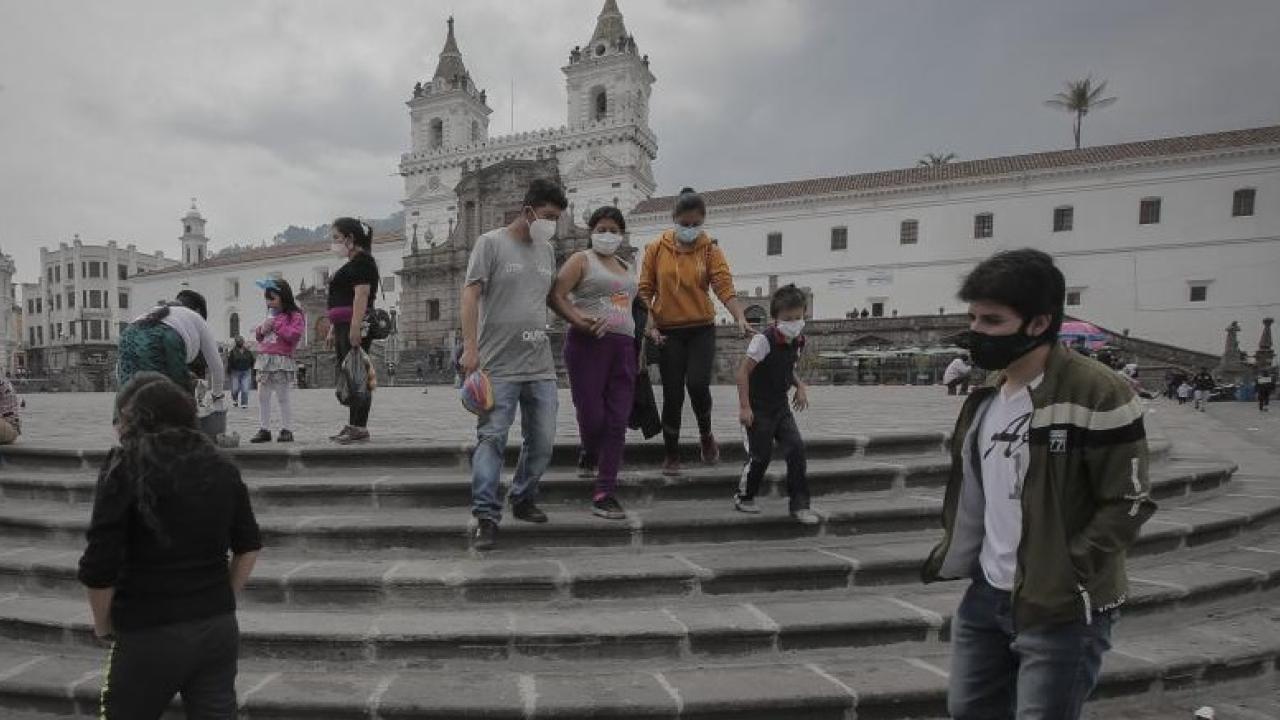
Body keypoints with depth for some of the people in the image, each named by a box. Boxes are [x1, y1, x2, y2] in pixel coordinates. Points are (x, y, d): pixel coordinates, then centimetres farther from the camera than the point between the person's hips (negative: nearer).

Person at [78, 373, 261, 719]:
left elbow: (99, 567, -12)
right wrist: (219, 601, 15)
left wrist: (103, 626, 3)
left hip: (150, 635, -4)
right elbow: (249, 547, 7)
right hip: (219, 628, 4)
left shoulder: (126, 465, -9)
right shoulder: (219, 465, 4)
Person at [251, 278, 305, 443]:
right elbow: (258, 336, 26)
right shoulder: (271, 315, 18)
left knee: (282, 397, -2)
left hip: (282, 361, -7)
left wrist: (277, 324, -14)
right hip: (264, 360, 8)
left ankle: (286, 430, 6)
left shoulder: (295, 315, -5)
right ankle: (264, 430, 14)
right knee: (262, 397, 7)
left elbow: (294, 335, -19)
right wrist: (261, 330, 3)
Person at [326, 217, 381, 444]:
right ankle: (352, 426, 15)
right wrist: (333, 329, 23)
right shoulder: (351, 263, 23)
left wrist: (355, 327, -26)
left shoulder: (363, 260, -7)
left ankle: (361, 429, -8)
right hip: (344, 327, 10)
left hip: (356, 326, -10)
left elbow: (362, 294, -19)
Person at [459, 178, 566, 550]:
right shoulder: (491, 243, -2)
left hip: (541, 366, 6)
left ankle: (523, 500, 29)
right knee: (492, 438, -6)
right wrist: (470, 347, -18)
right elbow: (471, 295, -9)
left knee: (542, 440, 9)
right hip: (499, 365, -6)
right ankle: (486, 517, 1)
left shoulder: (547, 250, 16)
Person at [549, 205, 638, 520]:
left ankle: (605, 494, 4)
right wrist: (578, 321, -20)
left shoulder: (626, 268, 23)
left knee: (617, 422, -1)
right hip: (588, 343, -5)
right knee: (592, 416, -7)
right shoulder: (581, 260, 5)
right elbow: (555, 296, -7)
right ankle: (589, 453, 30)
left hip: (623, 346, 5)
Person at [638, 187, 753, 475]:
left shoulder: (710, 250, 0)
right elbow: (645, 290, 2)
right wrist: (651, 326, -9)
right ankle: (672, 455, 19)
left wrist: (741, 319, -26)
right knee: (672, 394, 2)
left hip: (702, 329, 0)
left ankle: (706, 435, 15)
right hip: (669, 332, 0)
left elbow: (725, 287, -11)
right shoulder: (657, 248, 0)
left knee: (698, 384, -16)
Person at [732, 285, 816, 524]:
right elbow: (743, 371, -19)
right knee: (761, 454, 1)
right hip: (758, 408, -6)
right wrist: (744, 407, -20)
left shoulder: (797, 341, 1)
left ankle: (800, 504, 3)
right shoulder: (764, 340, -21)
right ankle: (744, 497, 25)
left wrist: (800, 386, 2)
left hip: (781, 407, 6)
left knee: (796, 447, -6)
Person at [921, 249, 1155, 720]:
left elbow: (1129, 503, -16)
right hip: (986, 596, 8)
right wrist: (951, 553, 10)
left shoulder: (1097, 394, -18)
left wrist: (1067, 575, -21)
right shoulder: (987, 393, 6)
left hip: (1063, 613, -7)